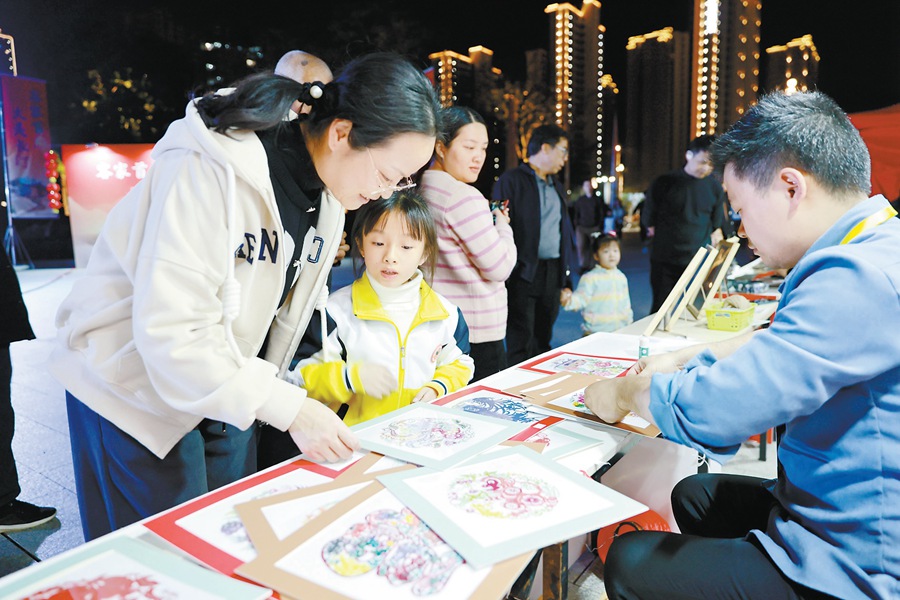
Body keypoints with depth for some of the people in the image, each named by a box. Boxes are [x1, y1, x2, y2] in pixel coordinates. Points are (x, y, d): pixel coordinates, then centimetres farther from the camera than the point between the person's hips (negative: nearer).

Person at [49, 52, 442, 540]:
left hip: (228, 387, 7)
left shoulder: (328, 196, -4)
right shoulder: (210, 168, -28)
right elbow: (172, 331, -31)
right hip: (135, 386, -6)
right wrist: (287, 407, -32)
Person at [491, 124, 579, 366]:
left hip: (553, 274, 7)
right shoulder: (511, 181, -5)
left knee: (542, 343, 13)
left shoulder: (556, 186, 19)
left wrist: (566, 278, 16)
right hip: (523, 274, -7)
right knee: (520, 347, -4)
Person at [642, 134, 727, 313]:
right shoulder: (664, 183, -2)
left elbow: (717, 224, 15)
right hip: (665, 262, -2)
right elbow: (648, 220, 4)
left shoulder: (715, 188, 6)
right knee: (660, 310, 6)